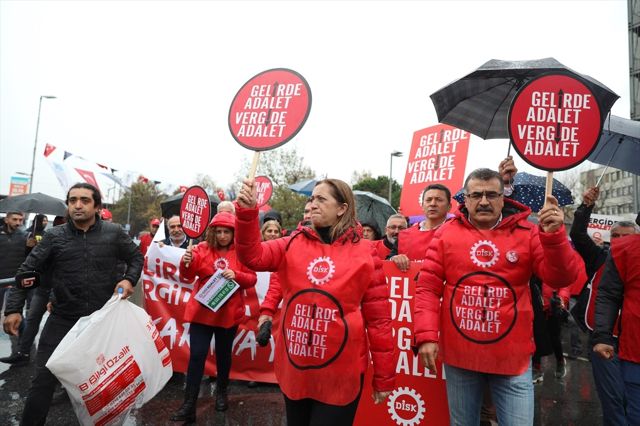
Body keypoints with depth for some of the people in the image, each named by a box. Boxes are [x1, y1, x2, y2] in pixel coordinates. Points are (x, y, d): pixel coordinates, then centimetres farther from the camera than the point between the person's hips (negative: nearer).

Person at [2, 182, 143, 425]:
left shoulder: (114, 233, -5)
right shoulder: (54, 236, -3)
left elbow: (136, 258, 8)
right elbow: (27, 271, 0)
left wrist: (129, 279, -10)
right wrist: (14, 309, -8)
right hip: (62, 319, 0)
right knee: (43, 380, 0)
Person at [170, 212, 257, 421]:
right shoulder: (203, 248, -1)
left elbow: (251, 279, -4)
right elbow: (188, 276, -10)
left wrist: (236, 275, -22)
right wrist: (186, 263, -31)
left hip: (228, 313, 0)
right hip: (202, 311, 0)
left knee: (223, 354, 16)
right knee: (197, 355, -1)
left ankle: (221, 392, 38)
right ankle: (189, 404, 9)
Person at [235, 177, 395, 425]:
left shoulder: (364, 252, -7)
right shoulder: (294, 243, 2)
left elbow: (378, 317, -5)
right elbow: (254, 256, -13)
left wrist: (384, 377, -1)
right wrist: (247, 211, -28)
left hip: (340, 374, -4)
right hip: (294, 367, 4)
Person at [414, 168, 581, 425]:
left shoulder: (527, 233, -1)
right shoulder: (446, 234, -2)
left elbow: (561, 279, -8)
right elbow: (428, 287, -4)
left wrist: (553, 235, -23)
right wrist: (427, 335, -12)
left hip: (512, 357, 0)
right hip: (458, 354, 1)